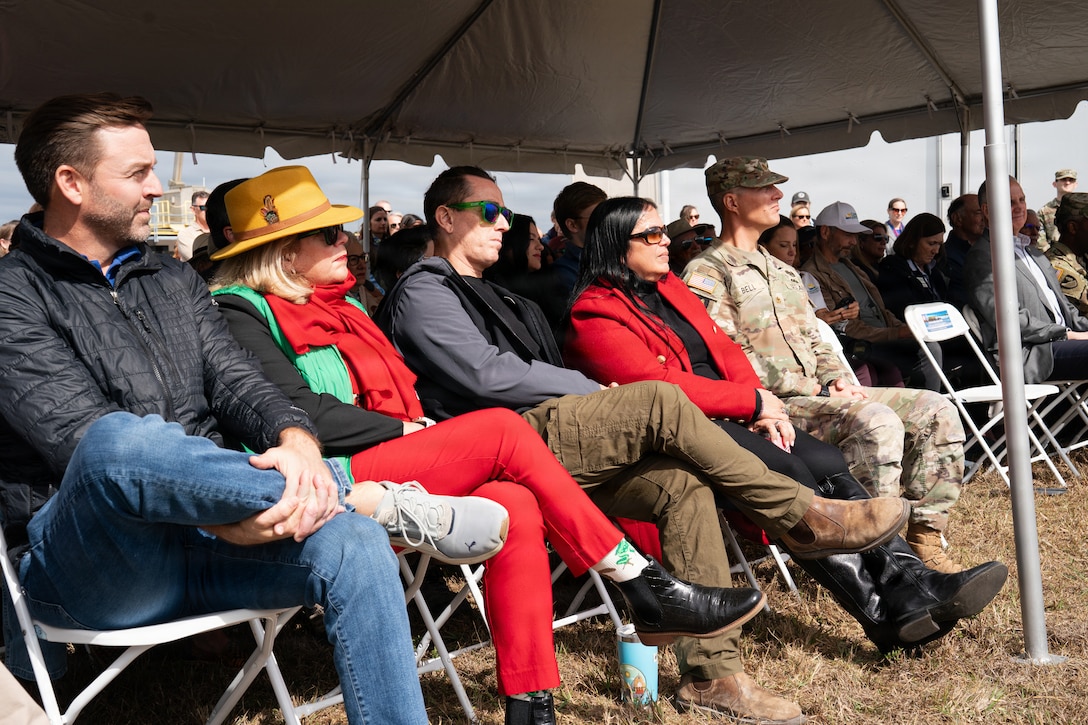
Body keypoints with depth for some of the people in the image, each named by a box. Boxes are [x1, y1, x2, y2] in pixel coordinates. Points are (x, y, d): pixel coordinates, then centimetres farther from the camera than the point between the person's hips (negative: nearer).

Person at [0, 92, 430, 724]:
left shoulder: (174, 281, 19)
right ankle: (358, 495, -25)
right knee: (122, 440, -38)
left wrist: (297, 442, -19)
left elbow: (239, 383, 6)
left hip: (201, 535, 5)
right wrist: (219, 516, -31)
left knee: (354, 546, -22)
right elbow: (87, 437, -17)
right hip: (83, 561, -5)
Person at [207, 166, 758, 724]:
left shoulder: (335, 307, 23)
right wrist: (407, 429, -10)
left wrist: (421, 428, 1)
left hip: (388, 467, 8)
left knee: (515, 505, -20)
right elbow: (302, 415, -15)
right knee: (502, 429, -21)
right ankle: (649, 591, -15)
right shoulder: (244, 314, -2)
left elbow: (394, 398, 21)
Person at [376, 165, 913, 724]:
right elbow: (487, 374, -13)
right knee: (660, 400, -24)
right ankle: (800, 513, -12)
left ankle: (710, 670, -12)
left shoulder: (499, 299, 31)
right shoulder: (423, 293, 3)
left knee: (683, 482, -13)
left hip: (555, 448, 8)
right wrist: (596, 390, -6)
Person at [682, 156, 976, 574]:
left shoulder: (783, 272, 25)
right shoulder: (706, 274, -4)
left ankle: (924, 537, -4)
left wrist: (836, 379, 3)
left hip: (817, 393, 9)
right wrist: (807, 386, -12)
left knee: (935, 410, -4)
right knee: (876, 421, -31)